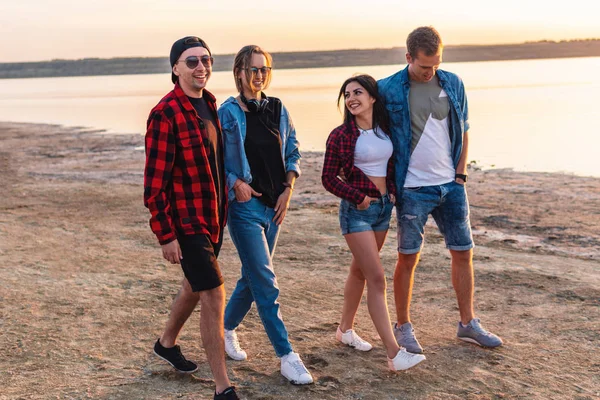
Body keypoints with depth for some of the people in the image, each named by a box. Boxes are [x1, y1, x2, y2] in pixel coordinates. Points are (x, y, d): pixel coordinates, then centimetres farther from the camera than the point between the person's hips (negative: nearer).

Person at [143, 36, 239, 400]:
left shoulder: (209, 104, 8)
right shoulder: (166, 114, -18)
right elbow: (155, 182, -18)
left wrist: (222, 211, 17)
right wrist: (166, 235, -19)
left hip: (214, 216, 8)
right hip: (187, 221, -8)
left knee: (195, 286, 23)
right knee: (214, 295, -8)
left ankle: (167, 342, 48)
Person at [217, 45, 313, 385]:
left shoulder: (278, 110, 7)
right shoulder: (228, 113, -8)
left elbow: (293, 153, 13)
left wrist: (288, 189, 1)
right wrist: (236, 183, -18)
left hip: (274, 204, 6)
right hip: (244, 206, -6)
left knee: (253, 276, 15)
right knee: (265, 282, -6)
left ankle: (227, 329, 37)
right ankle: (287, 356, -1)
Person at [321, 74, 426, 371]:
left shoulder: (385, 129, 4)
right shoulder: (341, 135, -10)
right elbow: (328, 178, -7)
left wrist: (393, 191, 0)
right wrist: (358, 197, -13)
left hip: (384, 206, 6)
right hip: (356, 210, -6)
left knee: (360, 270, 18)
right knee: (377, 278, -11)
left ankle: (345, 329, 35)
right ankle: (394, 354, -13)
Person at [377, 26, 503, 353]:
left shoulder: (452, 84, 4)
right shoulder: (388, 89, -8)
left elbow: (462, 131, 12)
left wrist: (461, 174, 4)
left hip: (450, 185, 4)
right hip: (413, 188, -4)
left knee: (463, 253, 9)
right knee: (408, 258, 2)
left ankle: (468, 323, 23)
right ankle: (403, 327, 17)